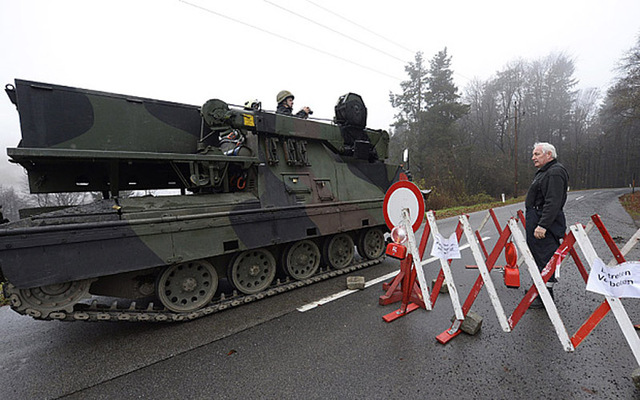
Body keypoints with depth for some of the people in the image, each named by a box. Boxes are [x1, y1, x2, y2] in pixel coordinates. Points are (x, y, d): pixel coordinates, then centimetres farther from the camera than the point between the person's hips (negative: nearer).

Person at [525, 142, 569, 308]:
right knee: (539, 256, 18)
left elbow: (553, 203, -24)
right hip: (537, 222, 11)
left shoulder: (555, 172, -15)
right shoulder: (544, 172, 19)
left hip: (545, 225, -11)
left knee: (545, 258, -4)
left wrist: (542, 225, -28)